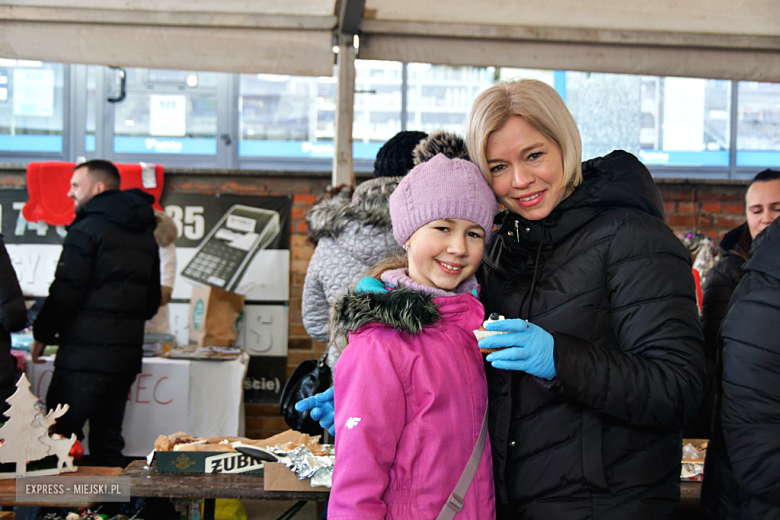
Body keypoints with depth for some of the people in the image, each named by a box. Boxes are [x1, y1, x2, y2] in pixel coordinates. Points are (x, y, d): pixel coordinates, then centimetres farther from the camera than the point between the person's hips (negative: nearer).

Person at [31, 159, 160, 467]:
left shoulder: (87, 229, -7)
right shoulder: (145, 234, 17)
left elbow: (65, 293, -11)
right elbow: (152, 302, 22)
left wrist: (42, 335, 1)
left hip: (86, 354, -8)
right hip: (128, 354, 8)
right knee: (108, 443, 12)